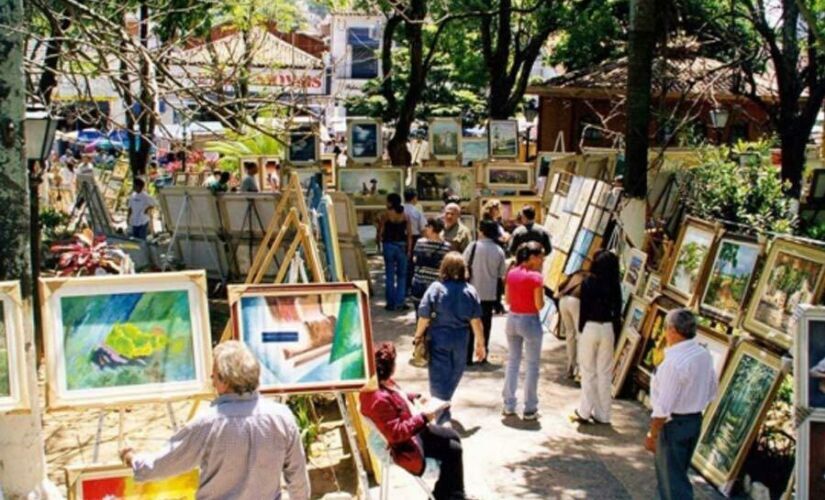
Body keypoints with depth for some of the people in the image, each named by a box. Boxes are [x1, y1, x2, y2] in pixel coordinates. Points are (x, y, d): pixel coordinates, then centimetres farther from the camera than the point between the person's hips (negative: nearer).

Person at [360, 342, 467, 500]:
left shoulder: (382, 383, -4)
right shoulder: (379, 399, -36)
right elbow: (396, 433, -34)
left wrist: (416, 398, 7)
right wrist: (423, 418, -28)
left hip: (413, 429, 11)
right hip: (405, 445, -11)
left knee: (453, 437, 18)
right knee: (453, 451, -9)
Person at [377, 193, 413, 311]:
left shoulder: (385, 215, -5)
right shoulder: (405, 216, 3)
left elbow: (380, 232, -5)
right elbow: (409, 234, -1)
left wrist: (379, 244, 10)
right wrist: (409, 249, 2)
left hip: (389, 245, -2)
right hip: (402, 246, 2)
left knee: (390, 275, 6)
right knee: (402, 275, 10)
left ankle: (391, 303, 8)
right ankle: (400, 302, 5)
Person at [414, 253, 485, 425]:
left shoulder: (435, 288, -12)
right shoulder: (470, 291, -5)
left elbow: (424, 317, -10)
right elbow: (476, 321, -4)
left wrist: (418, 336, 5)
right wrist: (480, 343, 5)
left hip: (438, 338, -2)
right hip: (460, 339, 2)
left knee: (439, 375, 5)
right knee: (454, 374, 21)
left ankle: (442, 413, 1)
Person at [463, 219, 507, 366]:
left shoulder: (473, 247, -8)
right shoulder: (499, 251, 0)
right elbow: (501, 276, 4)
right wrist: (498, 299, 14)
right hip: (490, 294, 2)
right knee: (485, 326, 12)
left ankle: (467, 357, 4)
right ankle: (483, 356, 15)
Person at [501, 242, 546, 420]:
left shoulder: (512, 273, 3)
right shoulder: (535, 277, -15)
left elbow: (507, 300, 9)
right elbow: (539, 305, -15)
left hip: (512, 318, 6)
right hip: (529, 320, -6)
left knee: (513, 361, 16)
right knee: (532, 365, 4)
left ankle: (509, 406, 19)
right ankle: (530, 409, 7)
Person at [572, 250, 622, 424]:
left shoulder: (588, 282, -7)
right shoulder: (614, 286, 0)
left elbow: (584, 308, -7)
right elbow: (617, 310, 2)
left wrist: (581, 329, 3)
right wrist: (615, 333, 10)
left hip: (590, 327, -3)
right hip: (608, 328, 3)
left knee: (588, 371, 6)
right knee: (604, 372, 9)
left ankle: (585, 411, 9)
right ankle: (602, 414, 13)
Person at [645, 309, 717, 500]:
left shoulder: (673, 362, -26)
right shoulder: (704, 355, -1)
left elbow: (663, 407, -23)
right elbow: (711, 392, 11)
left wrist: (652, 435, -14)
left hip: (673, 424, -8)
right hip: (696, 420, 8)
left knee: (672, 479, 3)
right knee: (678, 474, 23)